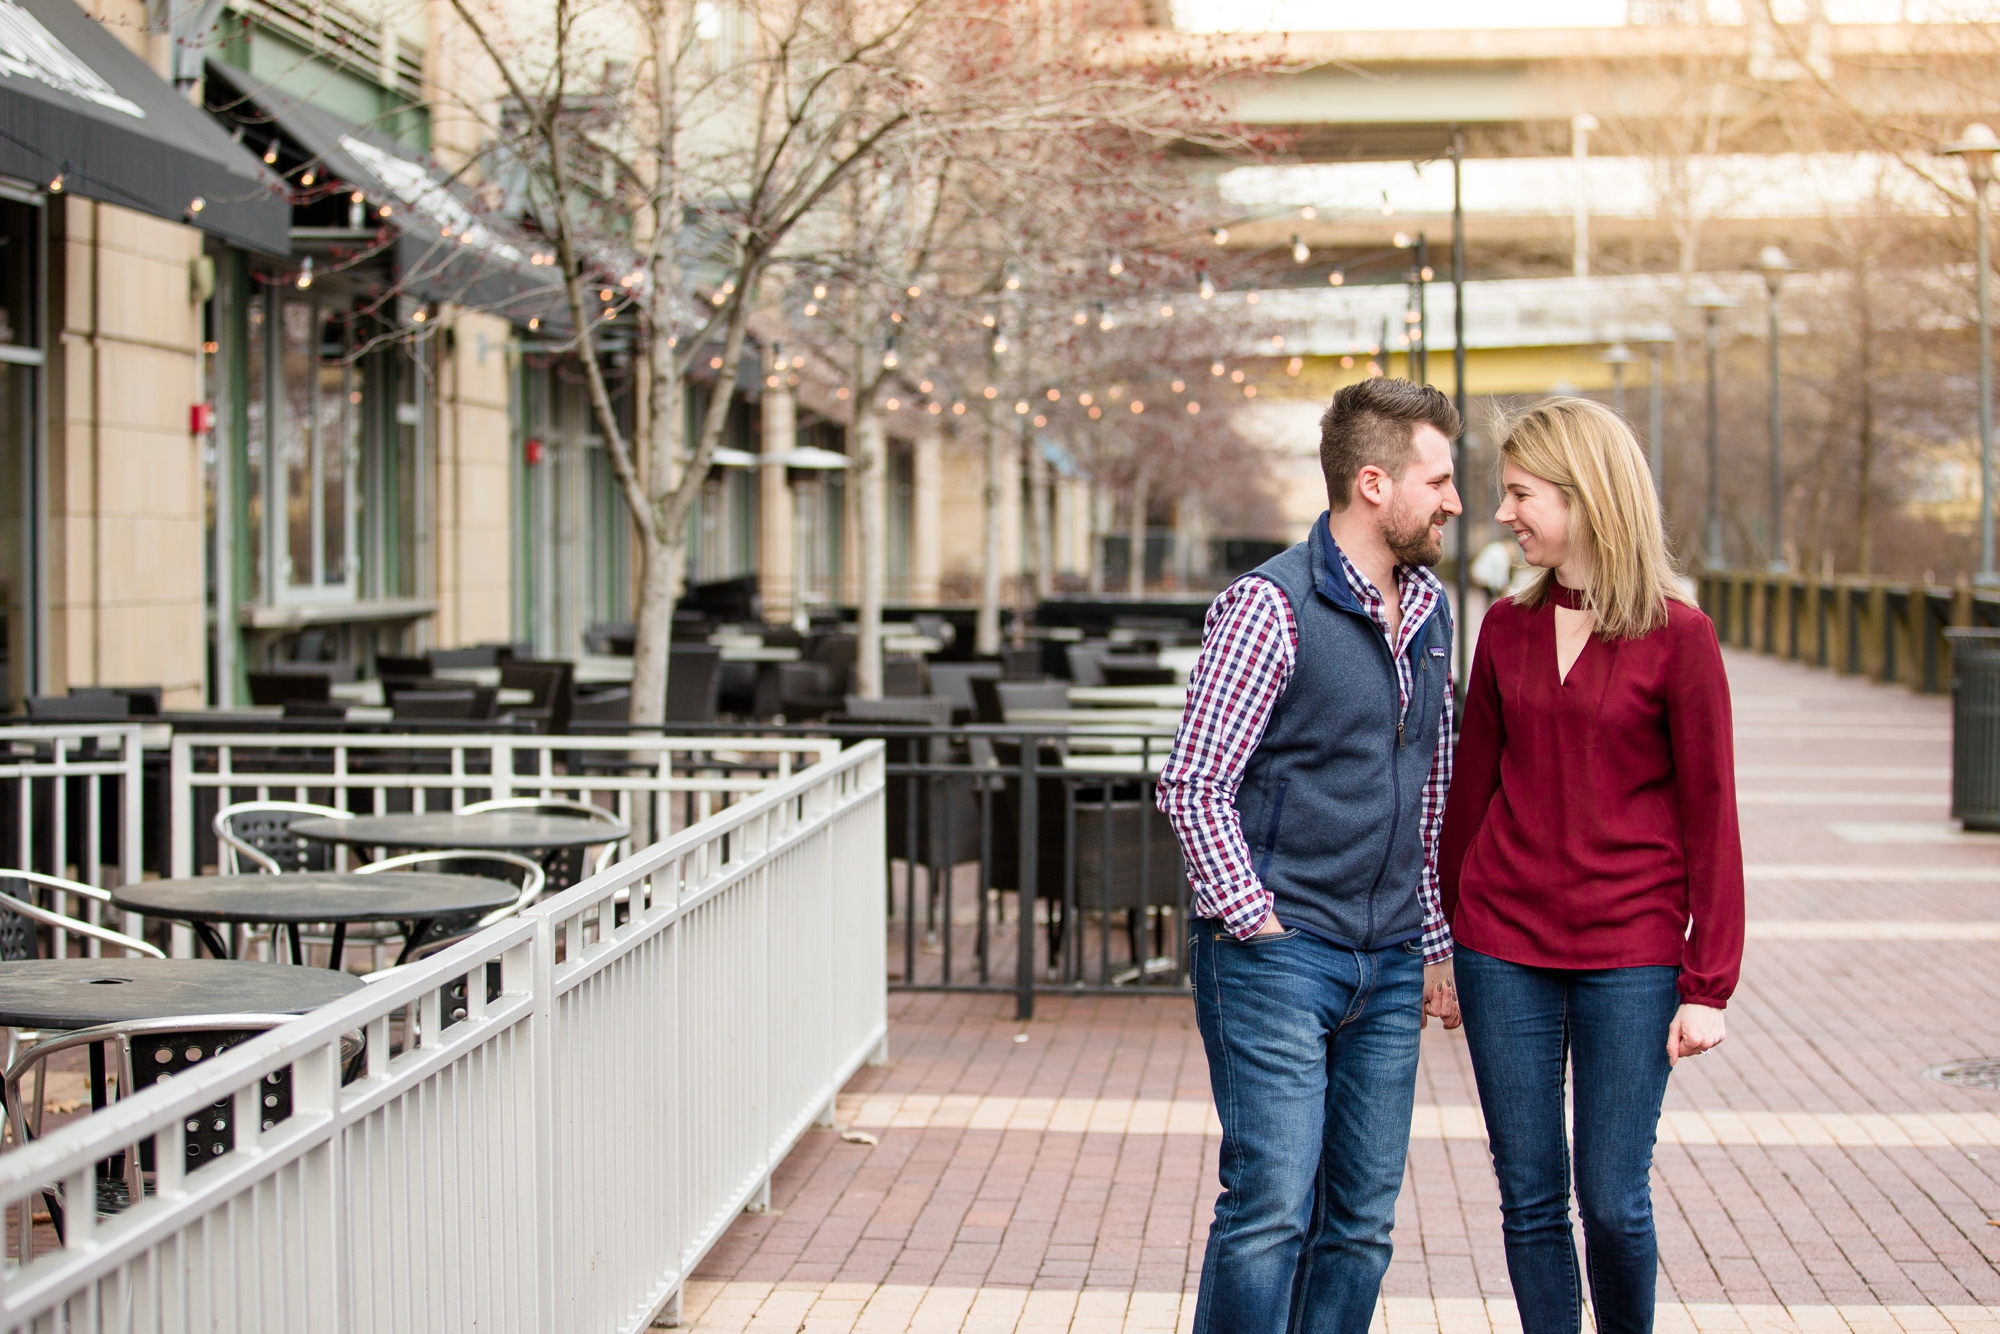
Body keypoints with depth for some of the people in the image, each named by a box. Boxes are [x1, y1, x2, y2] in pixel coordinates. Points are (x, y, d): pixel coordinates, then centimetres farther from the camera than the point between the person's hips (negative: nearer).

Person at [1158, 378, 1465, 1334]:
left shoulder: (1430, 608, 12)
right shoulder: (1271, 606, -11)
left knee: (1362, 1220, 8)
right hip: (1278, 958, -7)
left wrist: (1436, 943, 16)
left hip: (1390, 967, 7)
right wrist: (1253, 923, -13)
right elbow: (1191, 785, -12)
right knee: (1272, 1207, -9)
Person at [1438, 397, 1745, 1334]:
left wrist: (1708, 985, -7)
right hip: (1504, 948, 4)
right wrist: (1442, 939, 14)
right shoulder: (1507, 629, 6)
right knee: (1529, 1198, 6)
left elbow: (1710, 817, -5)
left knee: (1614, 1202, 0)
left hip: (1631, 956, -3)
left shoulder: (1676, 635, -6)